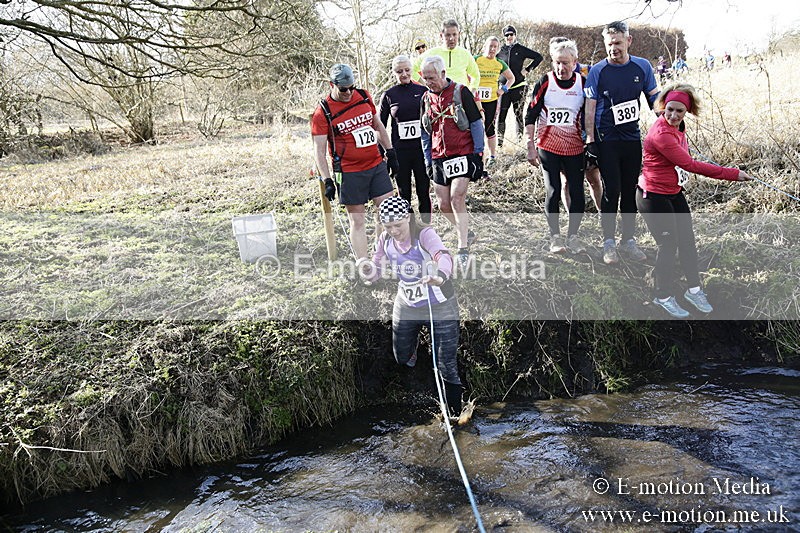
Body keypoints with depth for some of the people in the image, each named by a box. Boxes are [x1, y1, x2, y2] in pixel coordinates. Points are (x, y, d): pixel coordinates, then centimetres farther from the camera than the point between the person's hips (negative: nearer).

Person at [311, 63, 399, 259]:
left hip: (377, 165, 5)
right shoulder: (323, 112, -9)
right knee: (358, 221, 2)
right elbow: (319, 150, -9)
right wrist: (327, 180, -14)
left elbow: (378, 126, 19)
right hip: (349, 173, -5)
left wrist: (390, 152, 17)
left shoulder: (364, 96, 6)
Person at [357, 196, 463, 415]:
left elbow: (444, 257, -42)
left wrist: (440, 277, -64)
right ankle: (413, 339, 53)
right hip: (406, 307, 5)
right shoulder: (385, 241, -7)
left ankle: (456, 412, 20)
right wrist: (367, 269, -27)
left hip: (440, 308, -5)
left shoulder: (424, 235, -23)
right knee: (402, 359, 20)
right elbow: (376, 271, -2)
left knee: (446, 366, -1)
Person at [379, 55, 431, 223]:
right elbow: (380, 126, 7)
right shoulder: (389, 95, 2)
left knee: (424, 190, 6)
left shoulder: (422, 90, 4)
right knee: (404, 192, 7)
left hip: (422, 148, 1)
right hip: (399, 151, 0)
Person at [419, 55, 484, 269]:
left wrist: (478, 154, -6)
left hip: (463, 155, -5)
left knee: (456, 198, -15)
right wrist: (428, 161, 13)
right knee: (444, 205, 5)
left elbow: (476, 123, -3)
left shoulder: (461, 92, -5)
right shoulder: (426, 98, 10)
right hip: (439, 159, 5)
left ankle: (463, 249, -8)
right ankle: (466, 233, 29)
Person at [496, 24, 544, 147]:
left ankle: (520, 138, 8)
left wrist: (527, 69, -1)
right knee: (501, 115, -4)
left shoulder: (521, 50, 3)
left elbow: (539, 57, 4)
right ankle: (499, 140, 0)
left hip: (519, 86, -2)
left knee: (518, 114, 2)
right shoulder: (501, 51, 10)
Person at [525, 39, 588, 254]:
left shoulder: (583, 83, 0)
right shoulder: (545, 82, -4)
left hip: (575, 148, 2)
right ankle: (555, 237, 13)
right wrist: (531, 146, -6)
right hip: (548, 146, -1)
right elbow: (530, 115, -2)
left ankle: (573, 236, 16)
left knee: (577, 193, 1)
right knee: (554, 192, -1)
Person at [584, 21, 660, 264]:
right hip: (606, 141, -3)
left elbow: (655, 99, 12)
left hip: (633, 139, 3)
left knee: (630, 191, 8)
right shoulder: (597, 71, -4)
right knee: (611, 191, -3)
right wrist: (590, 142, -8)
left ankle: (628, 240, 19)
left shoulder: (642, 67, 3)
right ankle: (608, 242, 8)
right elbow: (590, 109, -4)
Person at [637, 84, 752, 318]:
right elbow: (690, 164, -28)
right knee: (668, 245, -2)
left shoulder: (678, 126, 1)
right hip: (653, 197, -9)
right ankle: (663, 296, 16)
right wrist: (732, 174, -25)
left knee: (687, 240, 13)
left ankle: (694, 289, 28)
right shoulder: (661, 134, -27)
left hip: (674, 193, 9)